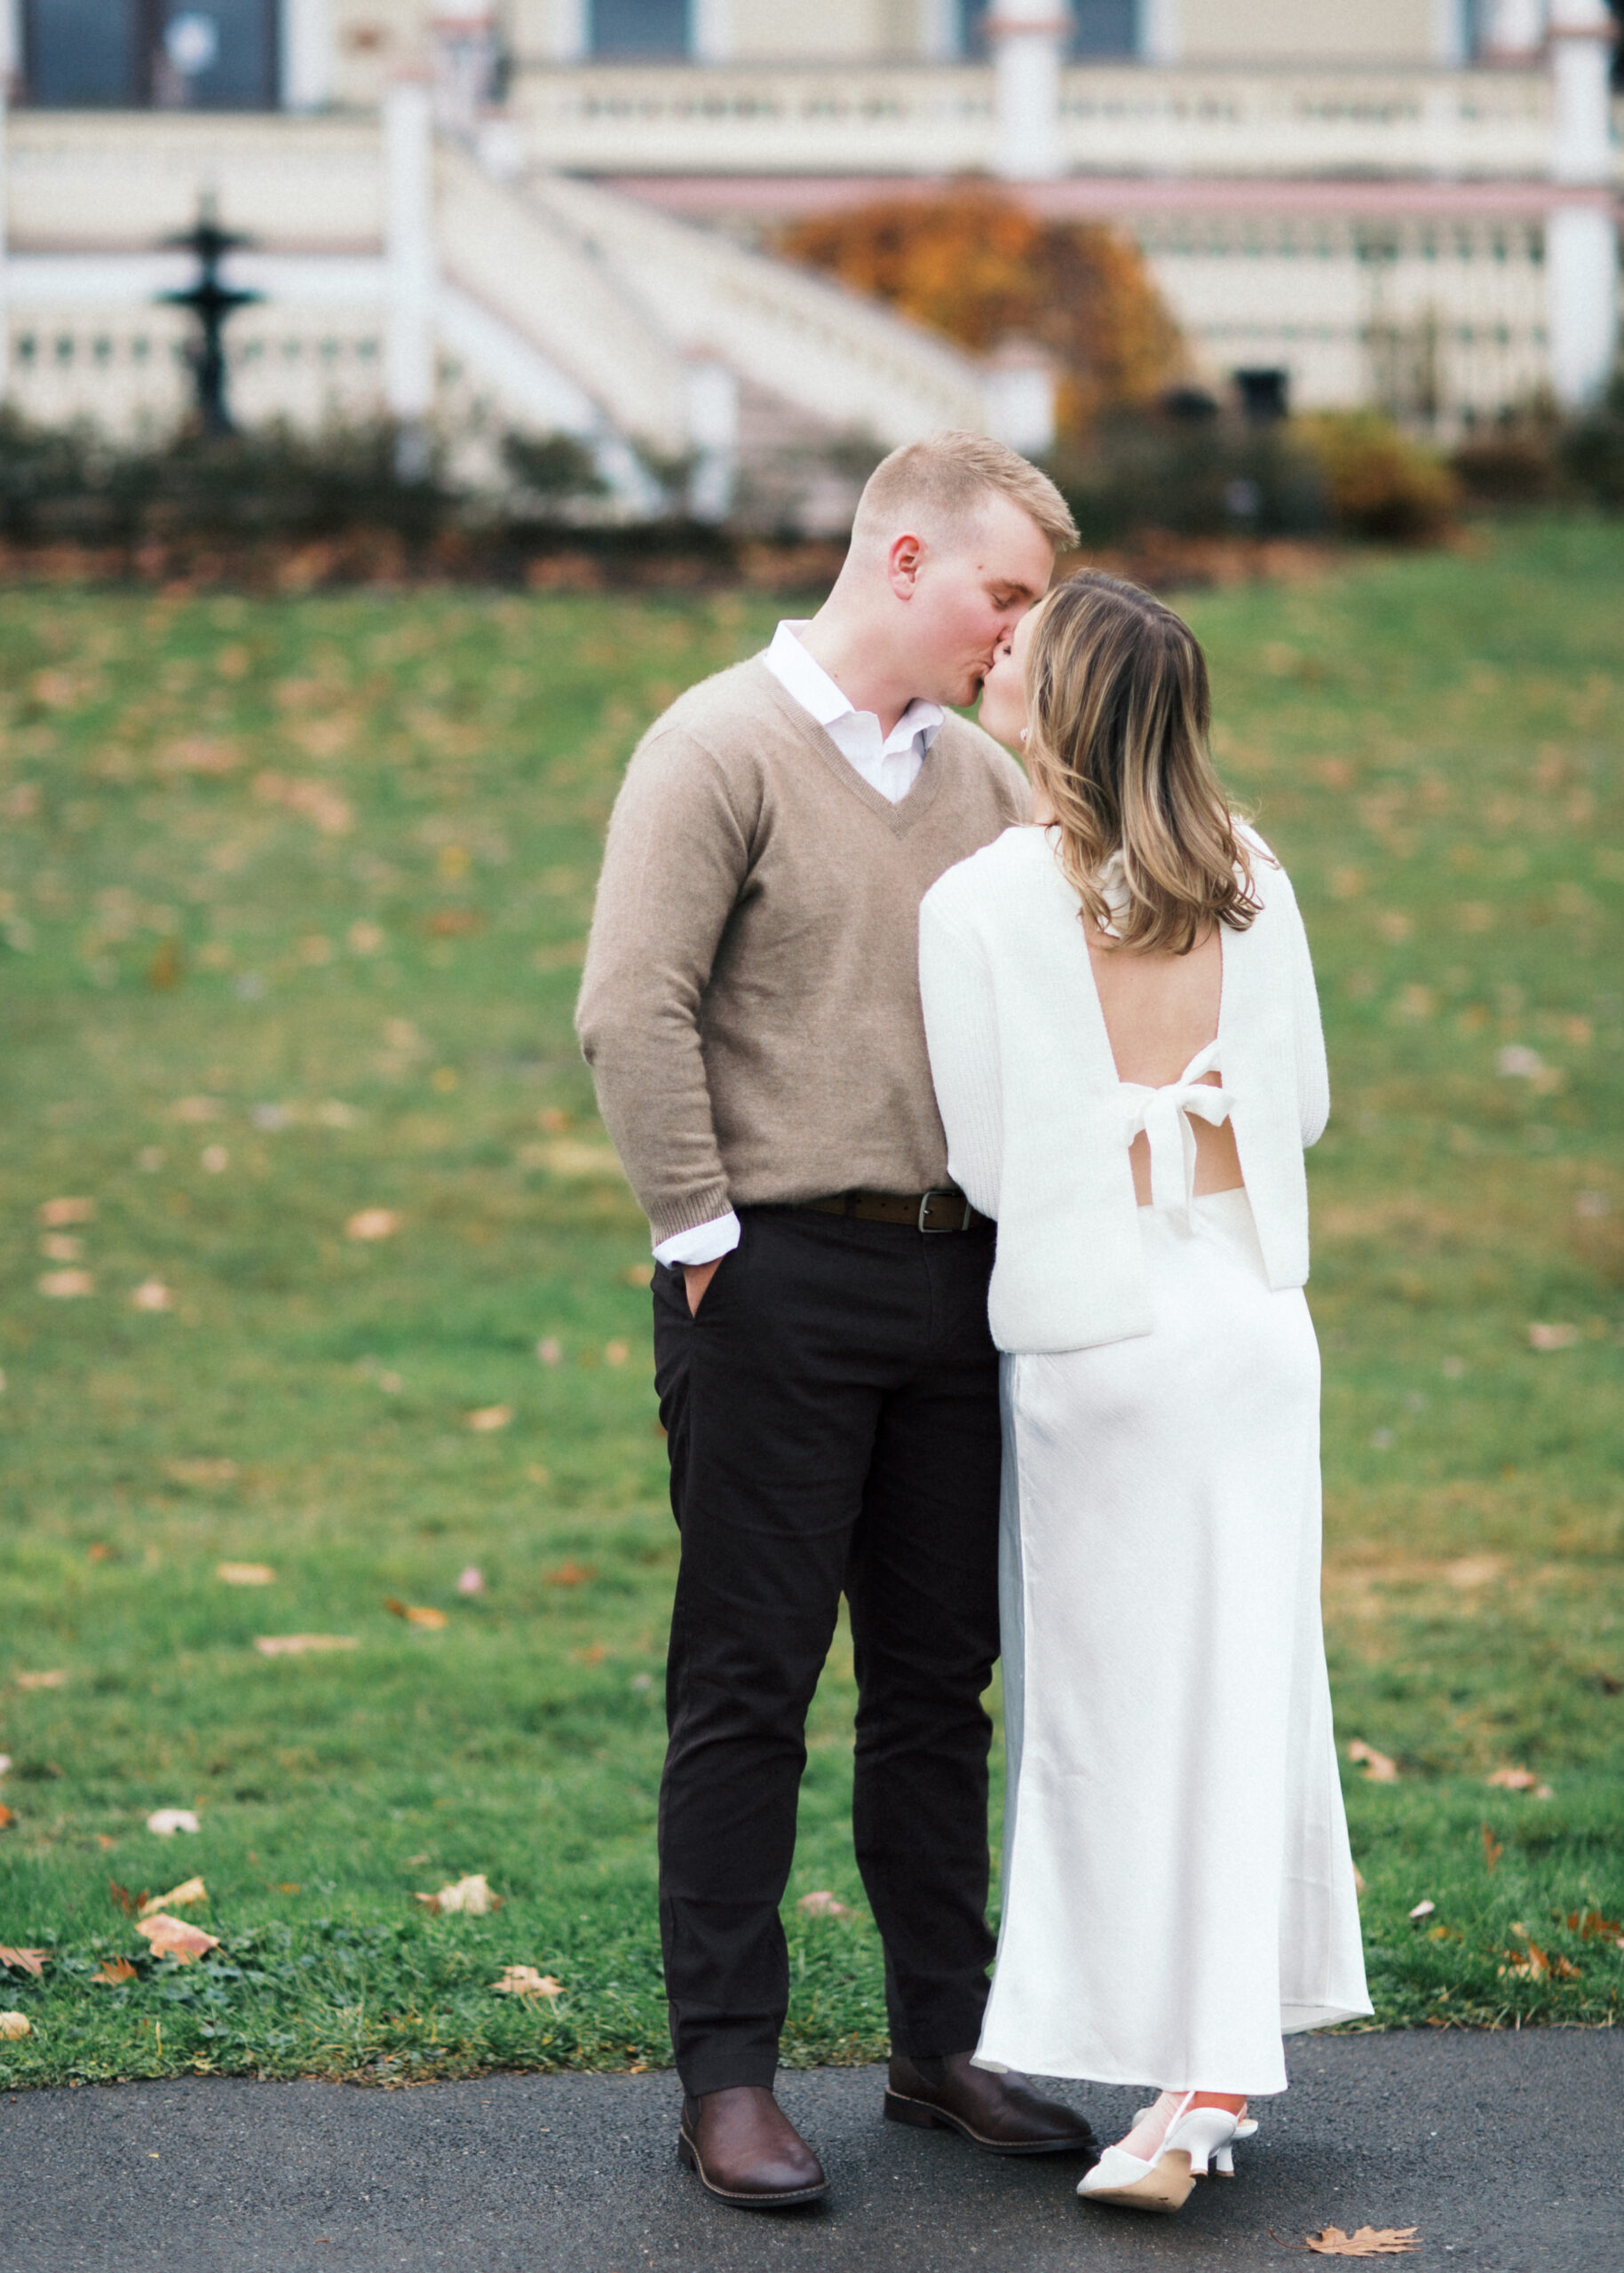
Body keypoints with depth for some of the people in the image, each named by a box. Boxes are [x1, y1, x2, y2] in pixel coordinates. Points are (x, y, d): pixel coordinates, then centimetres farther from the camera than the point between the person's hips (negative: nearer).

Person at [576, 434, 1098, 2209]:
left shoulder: (979, 777, 14)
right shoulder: (724, 749, -7)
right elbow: (631, 1013, -14)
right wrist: (705, 1234, -13)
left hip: (955, 1277, 7)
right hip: (780, 1281, -6)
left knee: (940, 1681, 11)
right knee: (747, 1690, -2)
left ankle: (944, 2043, 21)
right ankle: (728, 2077, 3)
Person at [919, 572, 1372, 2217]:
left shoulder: (982, 904, -12)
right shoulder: (1249, 881, 2)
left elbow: (987, 1166, -8)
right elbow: (1303, 1104, 10)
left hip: (1101, 1330, -5)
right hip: (1258, 1310, 5)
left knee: (1117, 1698, 4)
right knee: (1246, 1682, 10)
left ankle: (1195, 2077, 3)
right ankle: (1227, 2053, 17)